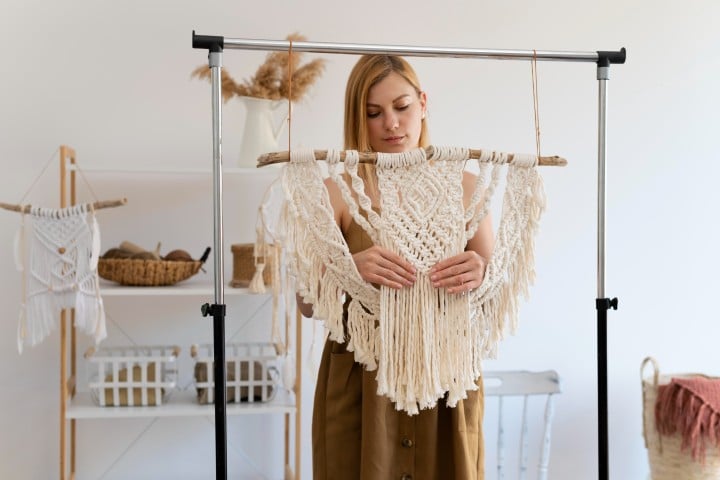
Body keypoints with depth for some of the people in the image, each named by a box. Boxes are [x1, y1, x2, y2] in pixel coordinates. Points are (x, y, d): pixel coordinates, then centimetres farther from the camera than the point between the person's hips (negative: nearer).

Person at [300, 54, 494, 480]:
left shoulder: (463, 185, 0)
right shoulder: (337, 190, -6)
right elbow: (308, 303, -7)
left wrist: (481, 275, -21)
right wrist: (349, 269, -27)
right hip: (360, 382, -2)